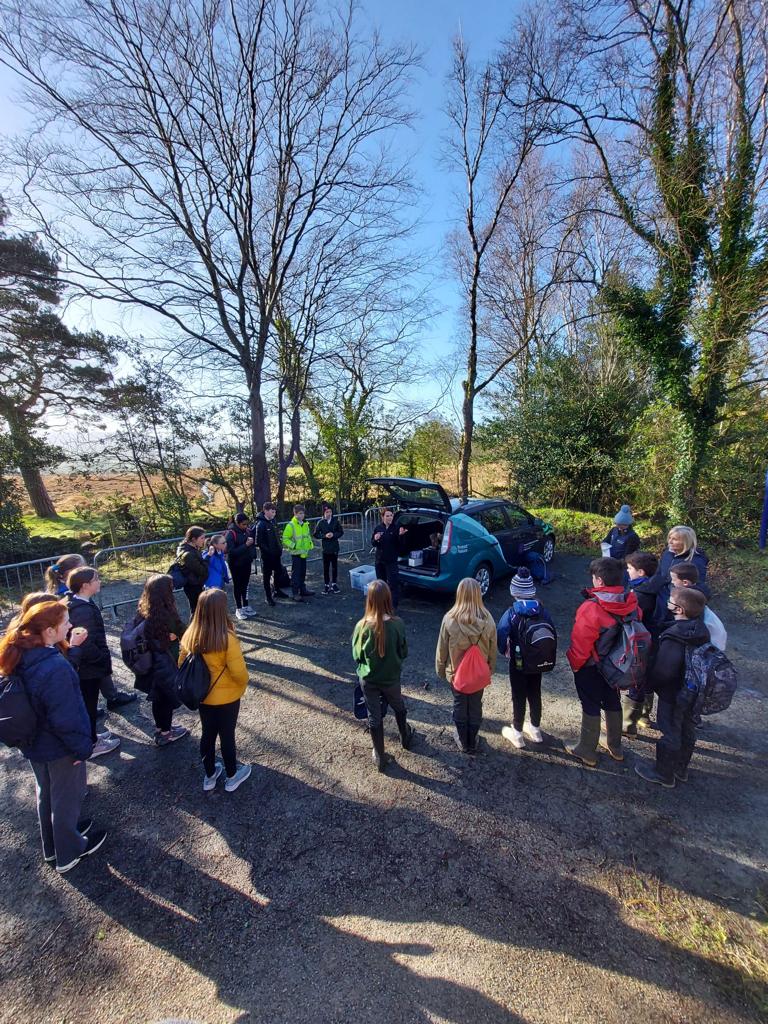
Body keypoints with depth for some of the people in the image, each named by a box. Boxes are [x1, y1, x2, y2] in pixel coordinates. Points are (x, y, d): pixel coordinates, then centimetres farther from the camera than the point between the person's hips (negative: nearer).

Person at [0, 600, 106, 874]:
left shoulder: (22, 656, -12)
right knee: (67, 798, 17)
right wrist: (83, 747, -14)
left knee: (46, 794, 28)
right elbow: (66, 718, -29)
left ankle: (52, 846, 52)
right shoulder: (56, 668, -37)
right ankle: (68, 853, 40)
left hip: (33, 743, 8)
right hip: (59, 748, -7)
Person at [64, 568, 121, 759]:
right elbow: (86, 646, -31)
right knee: (88, 706, 9)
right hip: (88, 669, -9)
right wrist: (104, 659, -16)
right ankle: (91, 745, 27)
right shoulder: (84, 611, -30)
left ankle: (89, 736, 42)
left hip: (80, 666, 9)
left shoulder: (71, 603, 1)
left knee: (86, 705, 24)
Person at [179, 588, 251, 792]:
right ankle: (232, 777, 36)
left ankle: (210, 776, 42)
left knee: (207, 735, 22)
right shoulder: (227, 639, -29)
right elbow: (239, 672, -24)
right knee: (227, 736, 15)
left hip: (202, 696, 5)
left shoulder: (190, 635, -13)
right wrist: (243, 684, -2)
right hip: (227, 698, -4)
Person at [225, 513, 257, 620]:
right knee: (237, 585, 8)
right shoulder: (231, 534, -18)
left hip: (246, 562, 5)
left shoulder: (247, 530, -2)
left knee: (245, 584, 14)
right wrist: (245, 545, -28)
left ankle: (245, 606, 28)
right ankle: (238, 609, 20)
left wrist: (252, 557, -3)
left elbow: (252, 544, 8)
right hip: (236, 564, -5)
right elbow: (231, 551, -21)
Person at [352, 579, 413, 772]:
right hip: (391, 678, 1)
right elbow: (404, 652, -8)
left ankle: (379, 757, 35)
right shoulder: (397, 623, -22)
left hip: (368, 679, -1)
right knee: (399, 708, 28)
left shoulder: (363, 626, -23)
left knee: (374, 716, 18)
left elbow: (357, 655, -8)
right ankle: (405, 738, 53)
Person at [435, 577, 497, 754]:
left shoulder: (449, 619, -25)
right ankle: (473, 743, 41)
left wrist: (440, 670, 4)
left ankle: (463, 742, 39)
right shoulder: (488, 620, -18)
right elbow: (493, 650, -5)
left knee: (460, 707, 20)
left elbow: (442, 649, -13)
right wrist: (490, 669, 13)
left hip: (456, 673, -2)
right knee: (476, 707, 22)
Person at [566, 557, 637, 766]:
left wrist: (574, 663, -5)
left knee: (591, 706, 10)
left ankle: (587, 751, 26)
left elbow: (580, 642, -23)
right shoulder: (631, 604, -11)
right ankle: (615, 748, 41)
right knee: (613, 702, 23)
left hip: (591, 667, -6)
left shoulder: (591, 608, -31)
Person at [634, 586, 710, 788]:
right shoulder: (702, 630, -8)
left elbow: (663, 671, -29)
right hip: (694, 692, 8)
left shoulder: (673, 639, -33)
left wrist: (649, 682, -12)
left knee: (669, 733, 10)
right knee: (687, 730, 23)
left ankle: (664, 775, 29)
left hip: (673, 695, -8)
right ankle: (681, 769, 43)